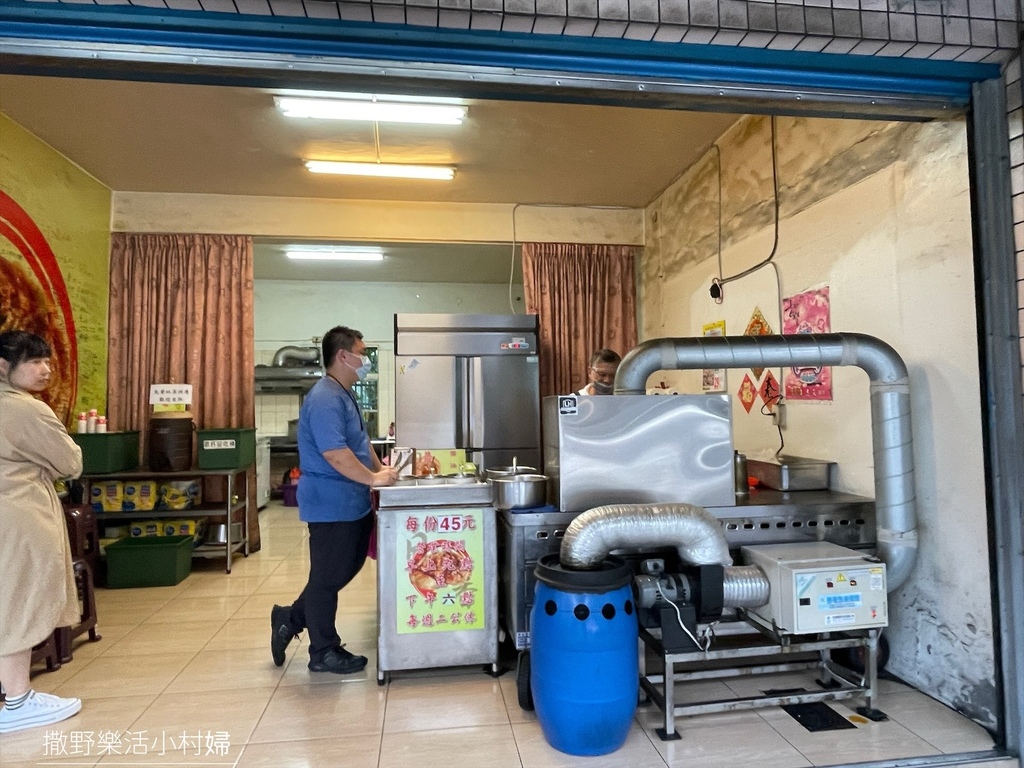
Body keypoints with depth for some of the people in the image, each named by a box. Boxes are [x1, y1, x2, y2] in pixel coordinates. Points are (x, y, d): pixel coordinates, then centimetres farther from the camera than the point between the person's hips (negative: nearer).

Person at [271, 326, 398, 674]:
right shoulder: (325, 399, -20)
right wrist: (374, 478, -20)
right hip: (332, 504, -10)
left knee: (346, 568, 20)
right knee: (328, 577, 5)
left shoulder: (344, 396, 13)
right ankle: (324, 652, 21)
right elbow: (334, 453, -28)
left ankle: (291, 618, 34)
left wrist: (381, 469, 12)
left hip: (351, 503, 10)